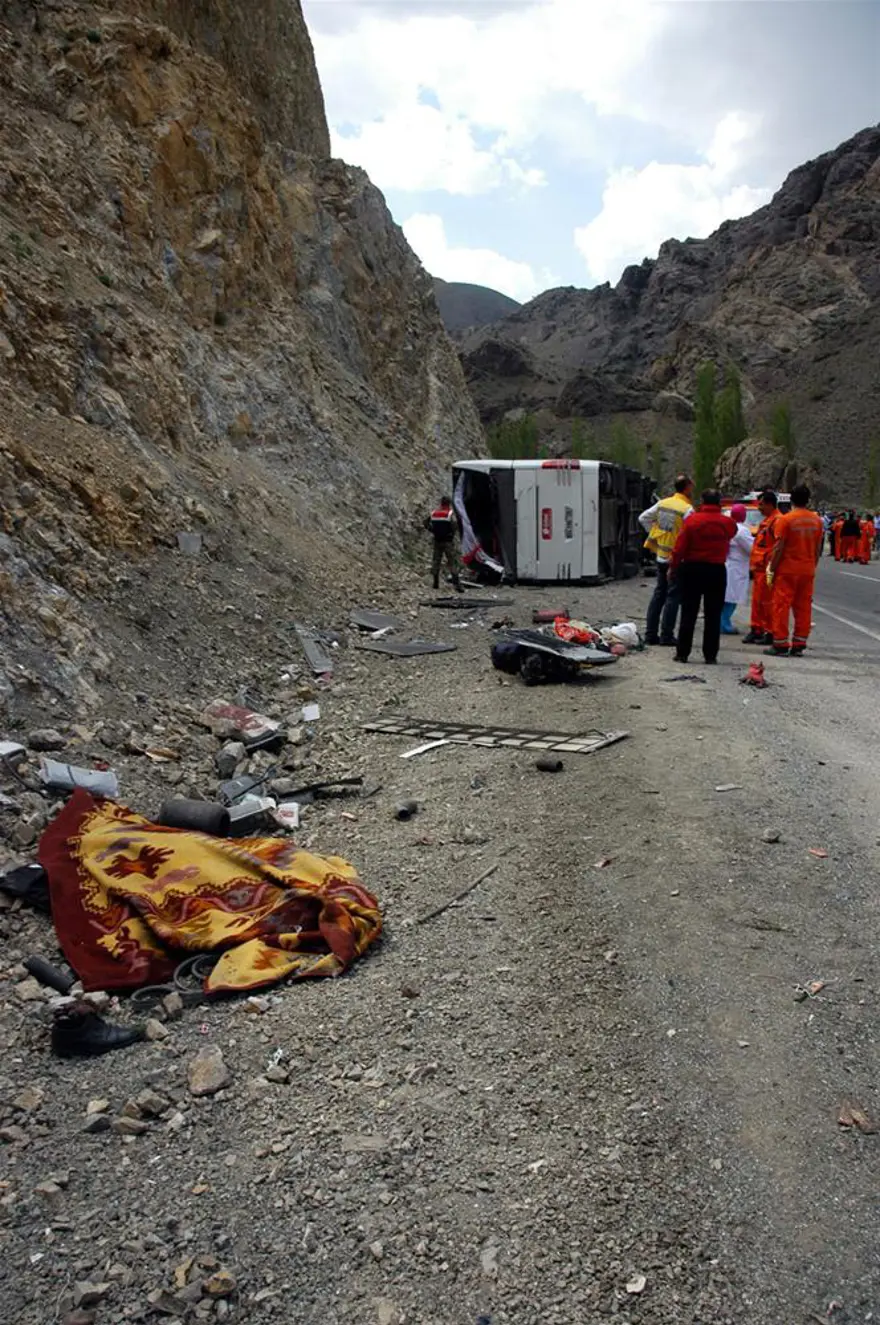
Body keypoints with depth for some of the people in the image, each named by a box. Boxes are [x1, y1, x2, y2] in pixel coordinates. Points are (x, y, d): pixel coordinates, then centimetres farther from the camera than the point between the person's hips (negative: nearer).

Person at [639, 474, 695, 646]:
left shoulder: (663, 503, 5)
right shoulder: (687, 509, -16)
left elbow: (643, 518, 11)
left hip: (661, 556, 7)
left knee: (658, 594, 13)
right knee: (673, 596, 0)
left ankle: (650, 633, 15)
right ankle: (666, 636, 0)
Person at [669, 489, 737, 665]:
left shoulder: (692, 520, -8)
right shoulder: (728, 523, -2)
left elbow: (679, 549, -8)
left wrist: (674, 568, 2)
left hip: (692, 569, -1)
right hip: (717, 571, 1)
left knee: (688, 614, 5)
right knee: (713, 616, 6)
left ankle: (682, 653, 6)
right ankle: (710, 655, 6)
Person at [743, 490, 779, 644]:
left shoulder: (777, 520, -14)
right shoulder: (766, 520, 18)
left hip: (767, 569, -10)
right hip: (758, 568, 10)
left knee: (767, 601, -4)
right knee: (757, 600, 14)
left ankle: (771, 633, 2)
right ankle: (756, 630, 21)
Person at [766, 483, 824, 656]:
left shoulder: (785, 520, -10)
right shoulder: (816, 520, 5)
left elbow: (779, 548, -11)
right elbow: (818, 549, 9)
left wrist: (771, 571, -6)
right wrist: (812, 567, 19)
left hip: (787, 570, -5)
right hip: (808, 571, 5)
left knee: (782, 606, 0)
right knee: (803, 608, 9)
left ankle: (780, 645, 0)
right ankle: (799, 645, 12)